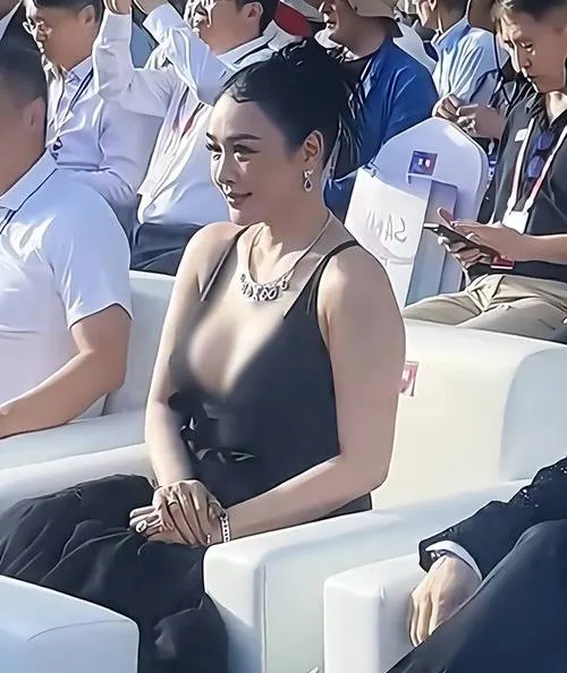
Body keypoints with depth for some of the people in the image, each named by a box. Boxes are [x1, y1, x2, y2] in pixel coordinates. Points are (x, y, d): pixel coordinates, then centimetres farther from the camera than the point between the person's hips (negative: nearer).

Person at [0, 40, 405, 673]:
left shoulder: (350, 282, -12)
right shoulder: (210, 249, 10)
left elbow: (362, 465, -15)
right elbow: (161, 402, 13)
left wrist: (224, 523, -18)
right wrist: (176, 485, -8)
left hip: (295, 532, -7)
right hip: (192, 508, 7)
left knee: (88, 570, -28)